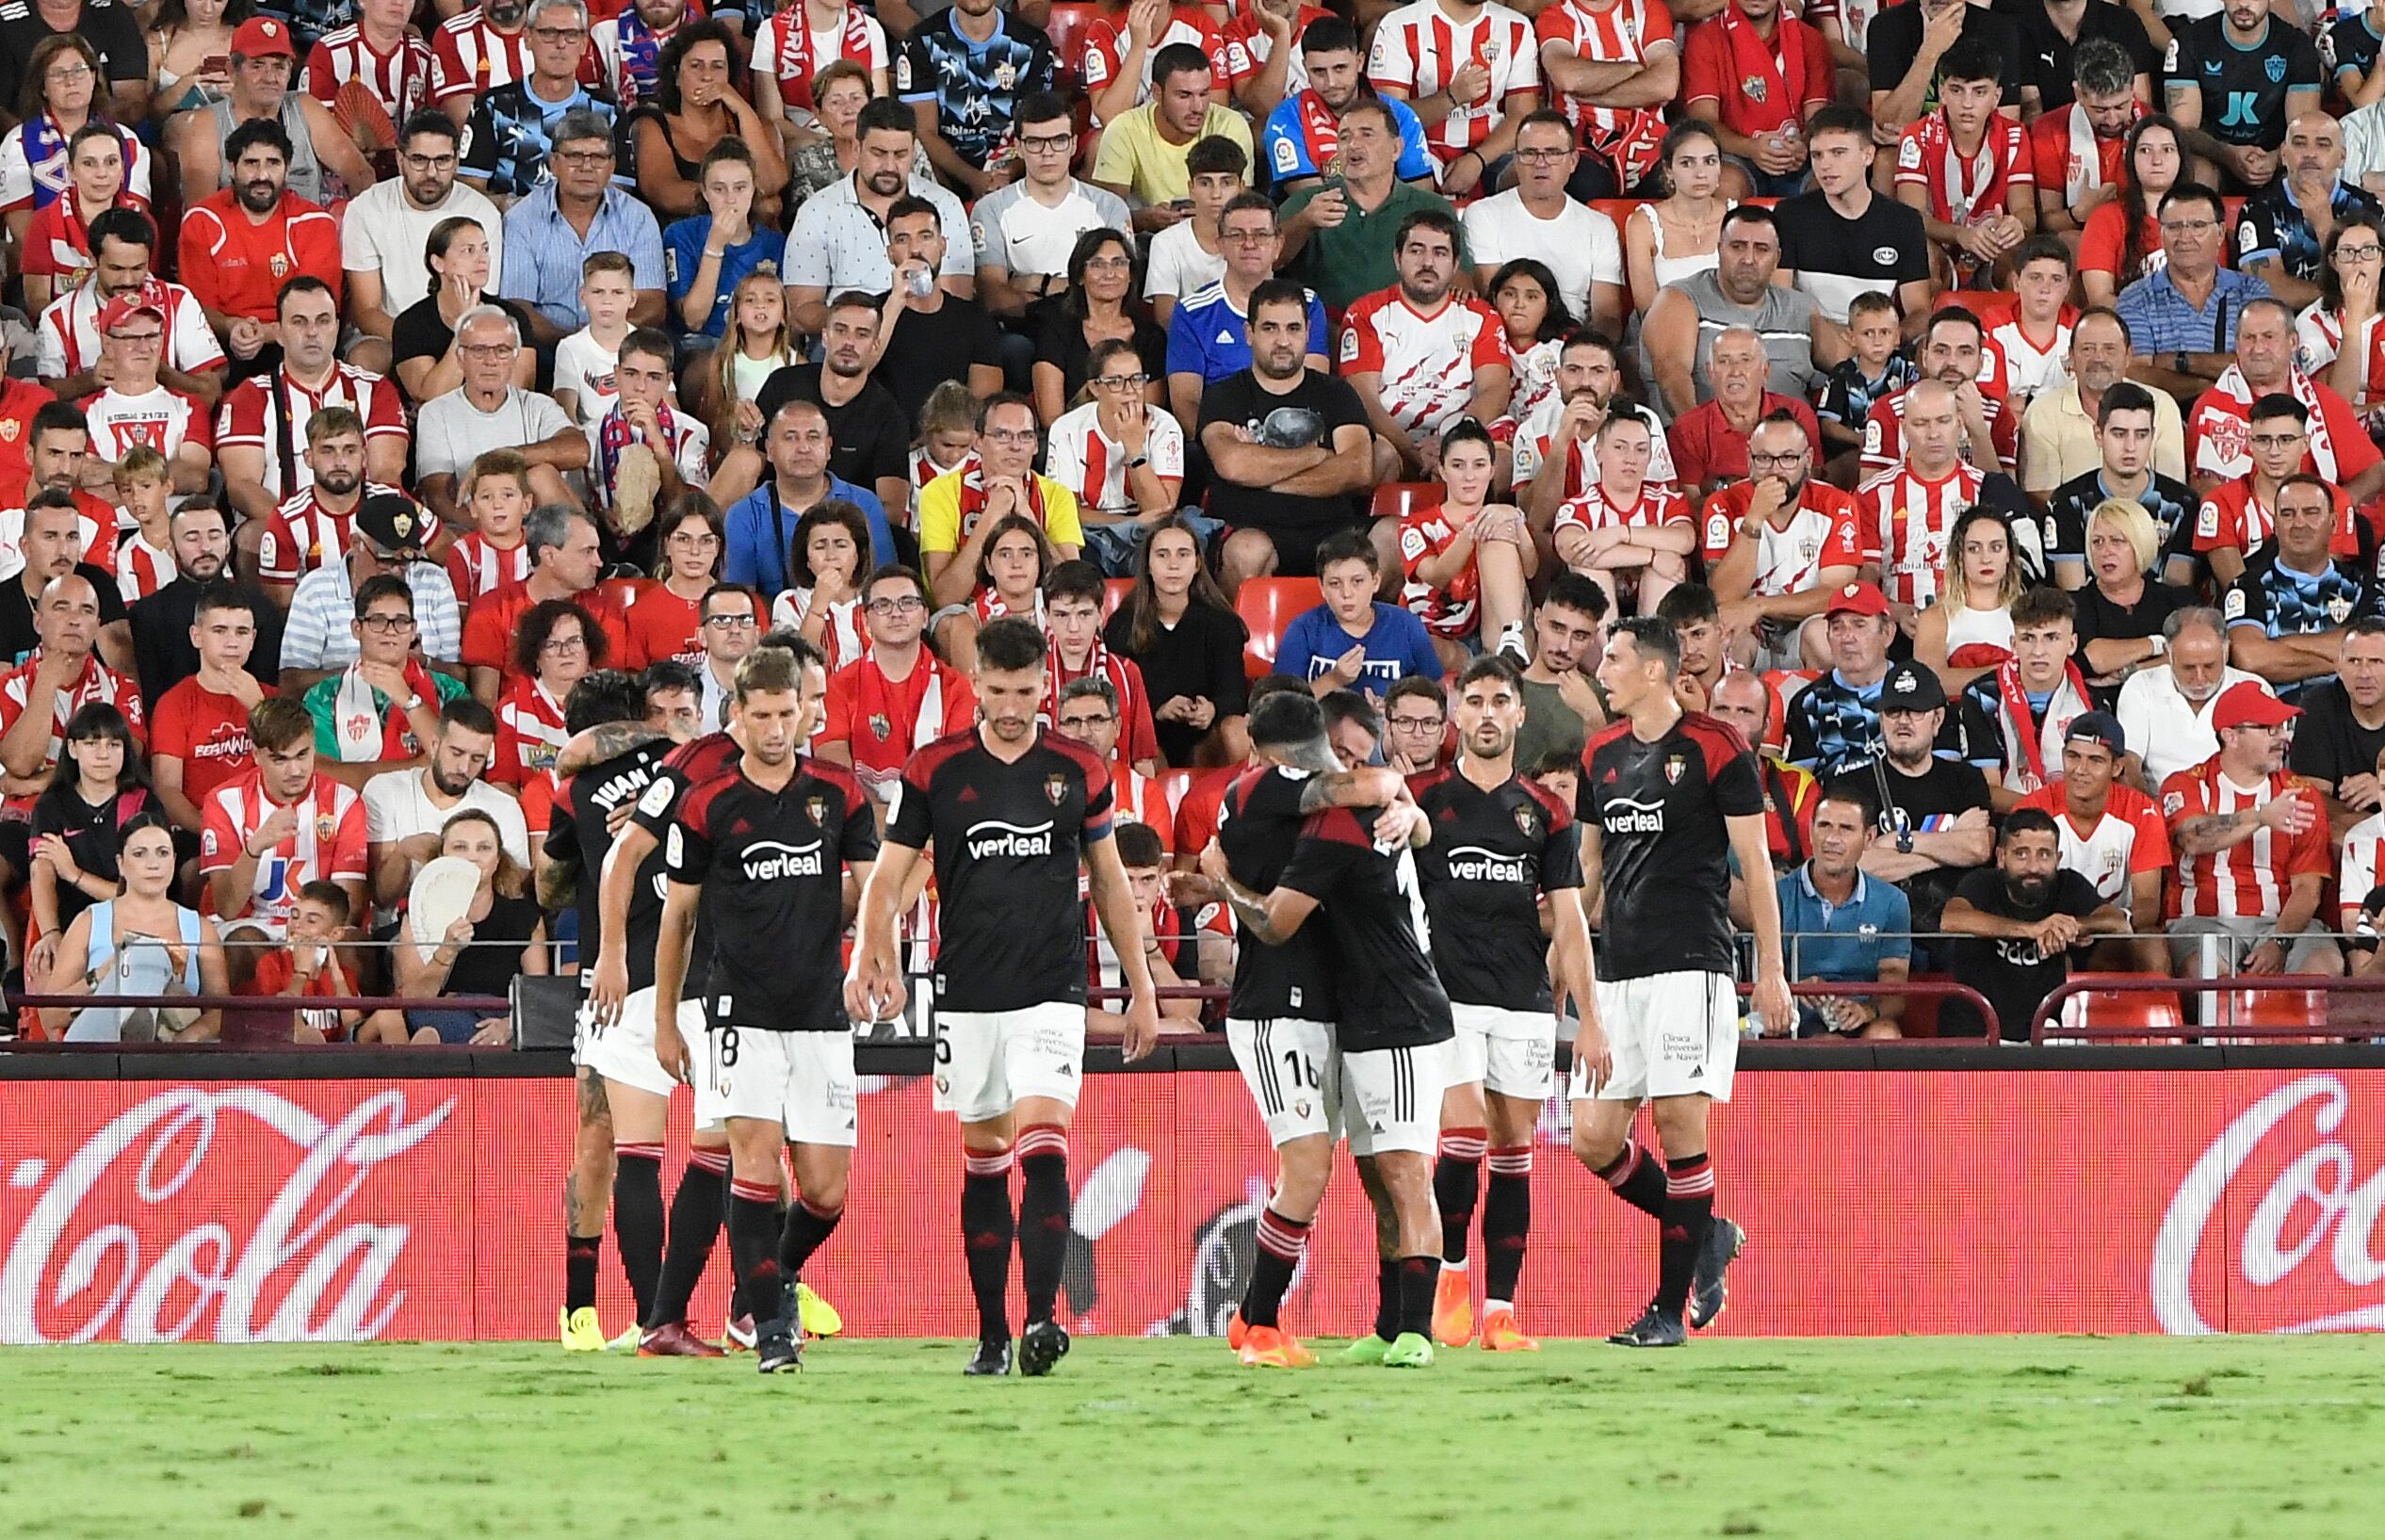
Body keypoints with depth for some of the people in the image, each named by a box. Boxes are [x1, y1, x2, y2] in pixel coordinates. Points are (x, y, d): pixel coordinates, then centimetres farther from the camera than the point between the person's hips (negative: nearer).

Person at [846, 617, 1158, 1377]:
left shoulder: (1079, 770, 4)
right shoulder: (934, 770, 1)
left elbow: (1110, 884, 13)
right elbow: (889, 874, 1)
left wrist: (1141, 988, 14)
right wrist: (871, 958, -17)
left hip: (1051, 993, -1)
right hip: (967, 994, 1)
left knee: (1044, 1149, -16)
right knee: (984, 1161, 7)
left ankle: (1041, 1317, -23)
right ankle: (992, 1334, 14)